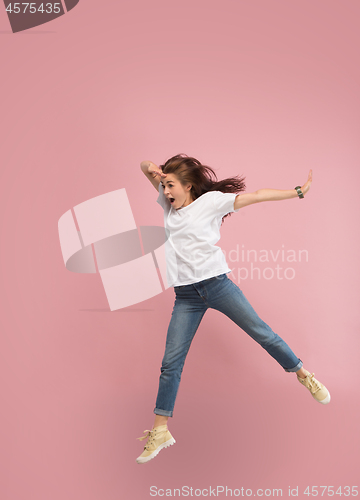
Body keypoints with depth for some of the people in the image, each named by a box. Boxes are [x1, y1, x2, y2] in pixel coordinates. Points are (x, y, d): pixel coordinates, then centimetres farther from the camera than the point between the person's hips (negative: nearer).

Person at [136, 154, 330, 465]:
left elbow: (256, 196, -5)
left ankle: (304, 376, 28)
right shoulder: (168, 205, 13)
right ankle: (160, 431, 13)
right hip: (185, 296, 4)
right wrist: (152, 169, 0)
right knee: (171, 362, 2)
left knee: (262, 333, 4)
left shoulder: (211, 200, -1)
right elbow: (146, 167, 23)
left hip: (216, 283, -3)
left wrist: (298, 192, -8)